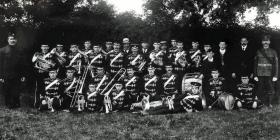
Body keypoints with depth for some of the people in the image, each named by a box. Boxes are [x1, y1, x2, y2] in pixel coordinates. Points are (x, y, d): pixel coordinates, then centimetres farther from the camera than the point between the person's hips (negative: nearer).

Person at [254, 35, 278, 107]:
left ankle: (270, 103, 12)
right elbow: (255, 64, 7)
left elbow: (276, 64, 3)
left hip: (269, 74, -1)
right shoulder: (258, 52, 7)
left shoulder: (273, 52, 4)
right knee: (261, 90, 3)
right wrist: (255, 75, 2)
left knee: (270, 90, 0)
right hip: (260, 74, 1)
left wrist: (275, 75, -4)